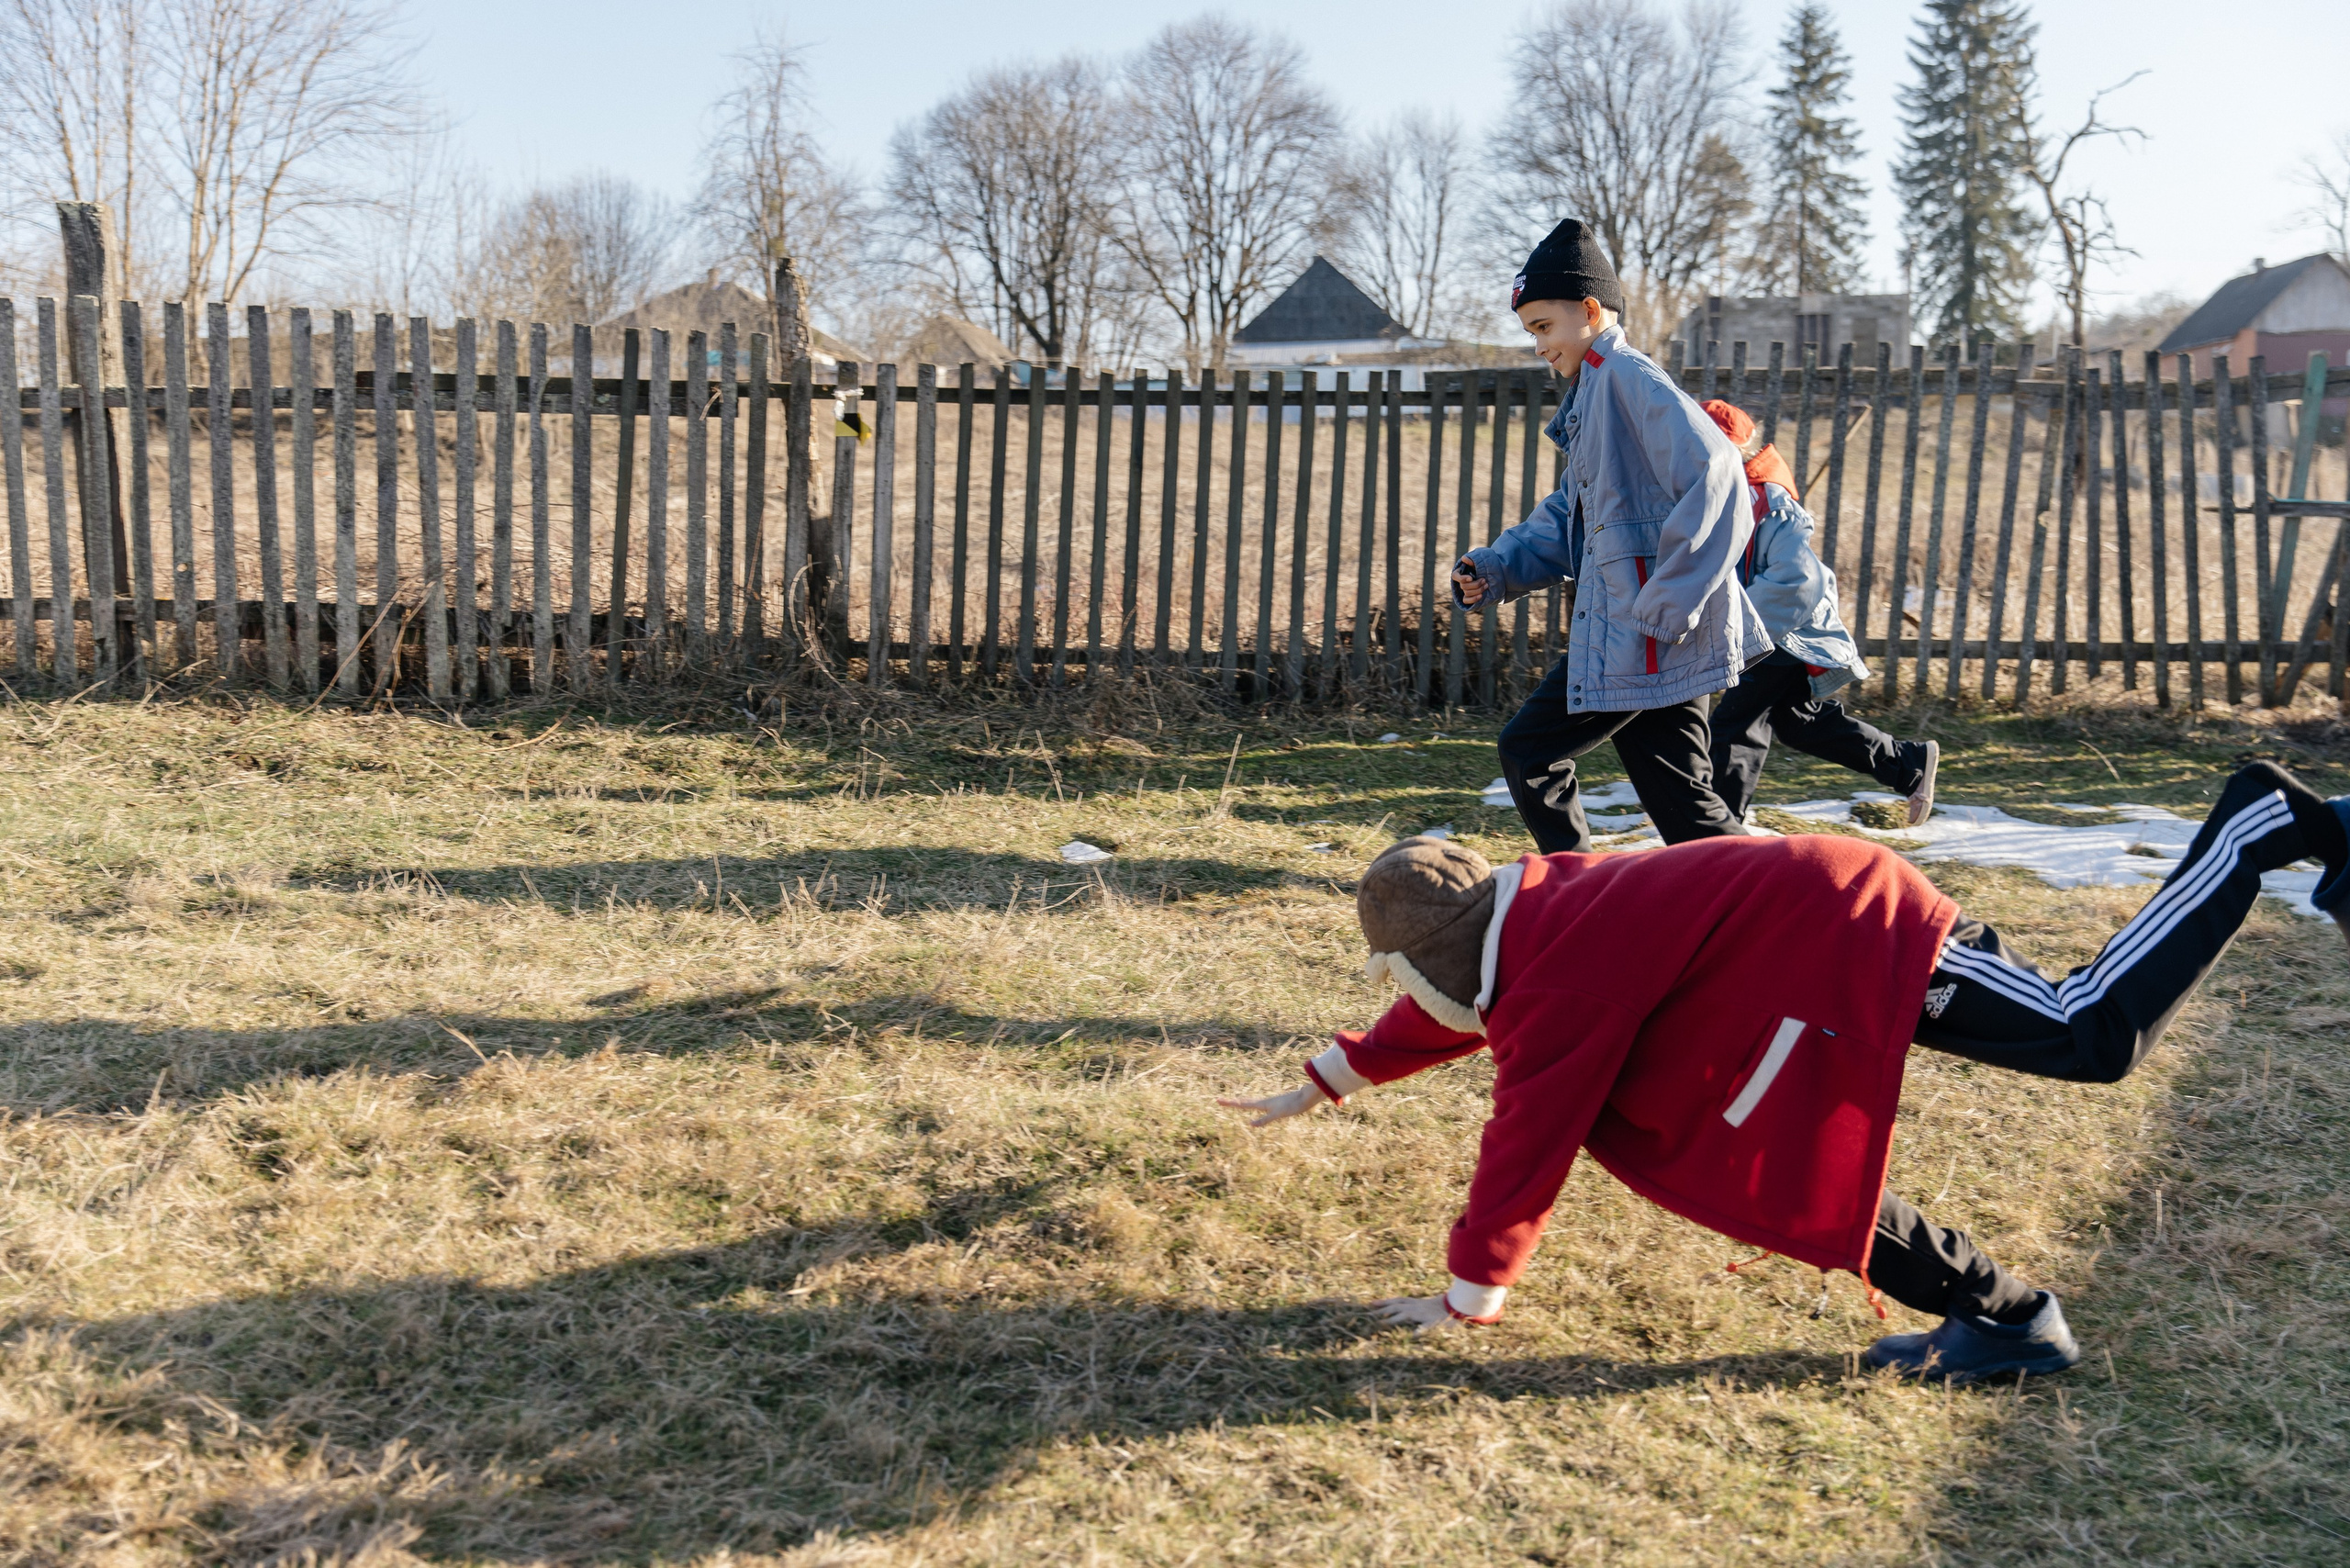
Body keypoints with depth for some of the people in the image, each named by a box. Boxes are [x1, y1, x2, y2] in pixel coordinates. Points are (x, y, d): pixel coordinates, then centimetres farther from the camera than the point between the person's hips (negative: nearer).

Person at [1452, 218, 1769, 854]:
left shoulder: (1627, 375, -12)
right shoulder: (1592, 394, 20)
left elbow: (1715, 480, -23)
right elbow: (1566, 517, 24)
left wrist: (1668, 606, -23)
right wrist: (1495, 568, 7)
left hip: (1642, 636, -10)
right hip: (1625, 633, 10)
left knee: (1529, 752, 0)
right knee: (1683, 799, 10)